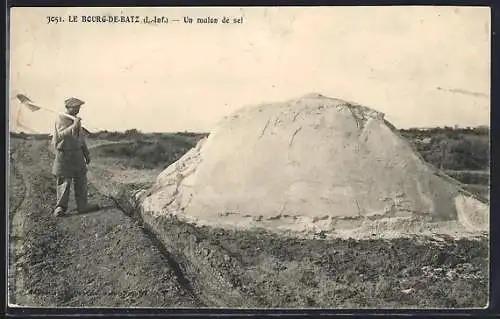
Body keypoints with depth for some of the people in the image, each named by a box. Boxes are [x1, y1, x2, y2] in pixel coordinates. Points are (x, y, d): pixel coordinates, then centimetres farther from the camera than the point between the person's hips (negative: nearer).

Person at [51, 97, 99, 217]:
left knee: (81, 180, 9)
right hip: (64, 154, -8)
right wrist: (73, 126, -34)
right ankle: (60, 207, 5)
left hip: (77, 154, 8)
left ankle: (82, 206, 17)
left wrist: (86, 153, 22)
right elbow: (61, 134, -25)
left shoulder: (76, 119, 15)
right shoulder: (61, 119, -10)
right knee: (64, 181, -5)